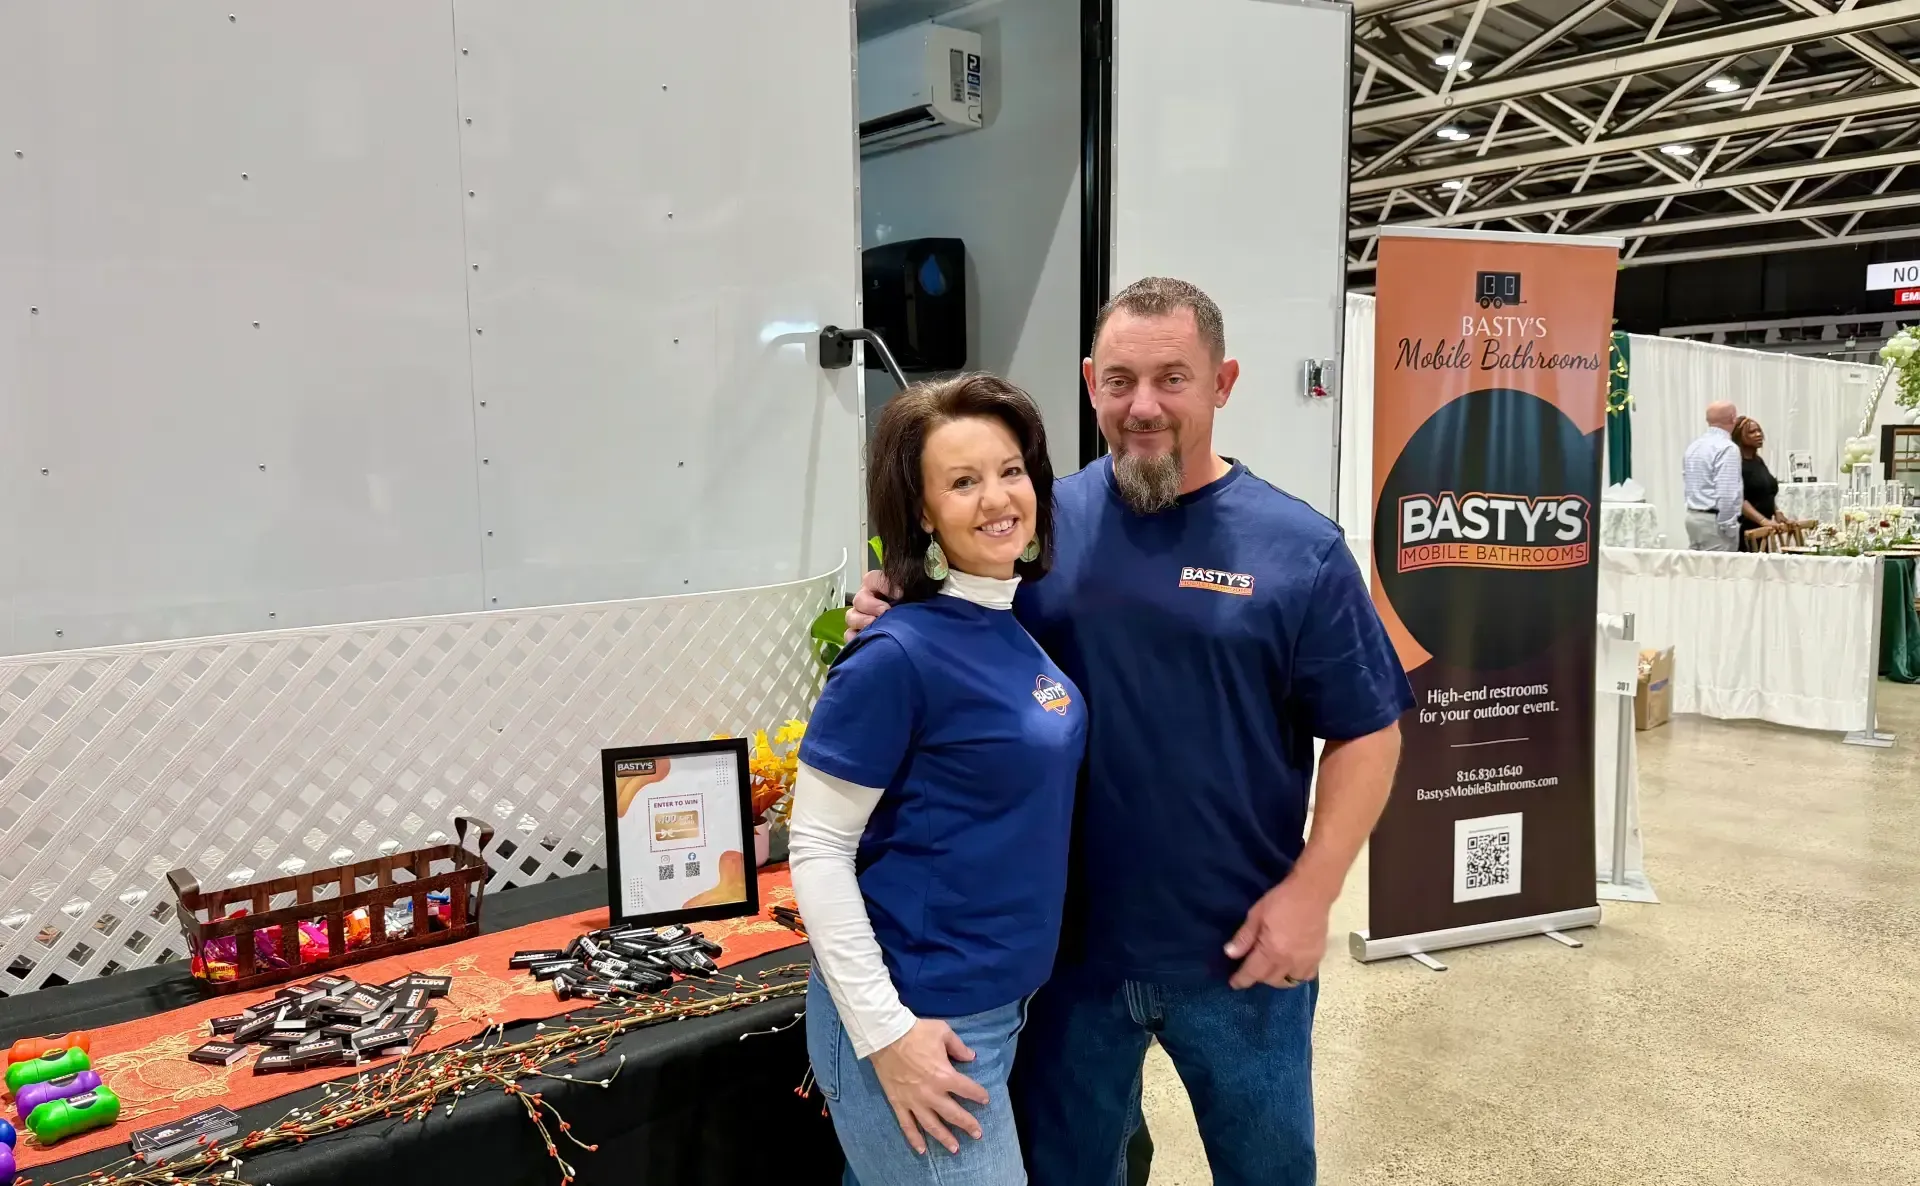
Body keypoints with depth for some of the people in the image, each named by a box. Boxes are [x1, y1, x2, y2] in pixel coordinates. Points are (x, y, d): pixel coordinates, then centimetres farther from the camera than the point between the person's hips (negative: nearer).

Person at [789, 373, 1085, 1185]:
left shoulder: (1025, 623, 3)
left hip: (1000, 1005, 7)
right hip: (922, 1021, -7)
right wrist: (883, 1031, -19)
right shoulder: (900, 655, -20)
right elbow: (817, 851, -18)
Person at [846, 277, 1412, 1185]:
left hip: (1240, 950, -1)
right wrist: (896, 620, -14)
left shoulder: (1297, 548, -7)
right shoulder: (1043, 522, -3)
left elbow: (1366, 732, -3)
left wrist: (1308, 893, -11)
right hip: (1070, 940, 1)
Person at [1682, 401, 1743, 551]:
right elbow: (1727, 493, -20)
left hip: (1693, 516, 8)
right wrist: (1729, 527, -16)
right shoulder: (1727, 448, -14)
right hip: (1714, 521, -8)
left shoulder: (1693, 446, 12)